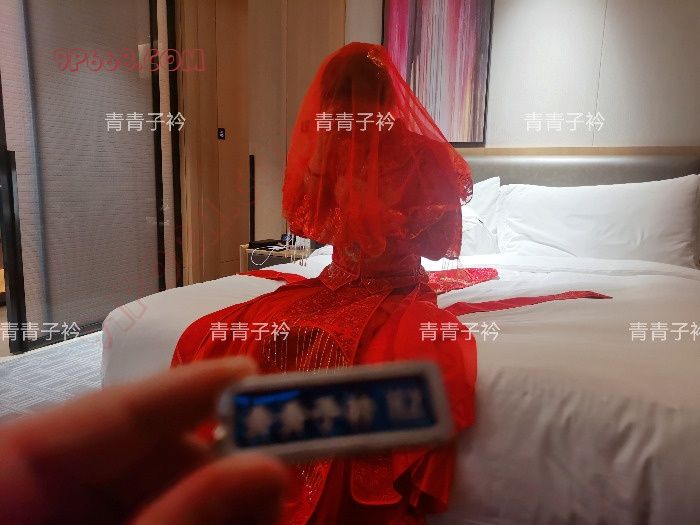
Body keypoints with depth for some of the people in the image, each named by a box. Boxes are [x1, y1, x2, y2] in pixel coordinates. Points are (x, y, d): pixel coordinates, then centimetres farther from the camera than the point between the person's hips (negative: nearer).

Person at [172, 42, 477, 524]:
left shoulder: (425, 156, -6)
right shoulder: (332, 150, 7)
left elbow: (444, 245, -3)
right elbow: (304, 222, 3)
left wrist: (391, 219, -17)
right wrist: (322, 151, -7)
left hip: (398, 294, -3)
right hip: (335, 286, 4)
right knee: (207, 340, -14)